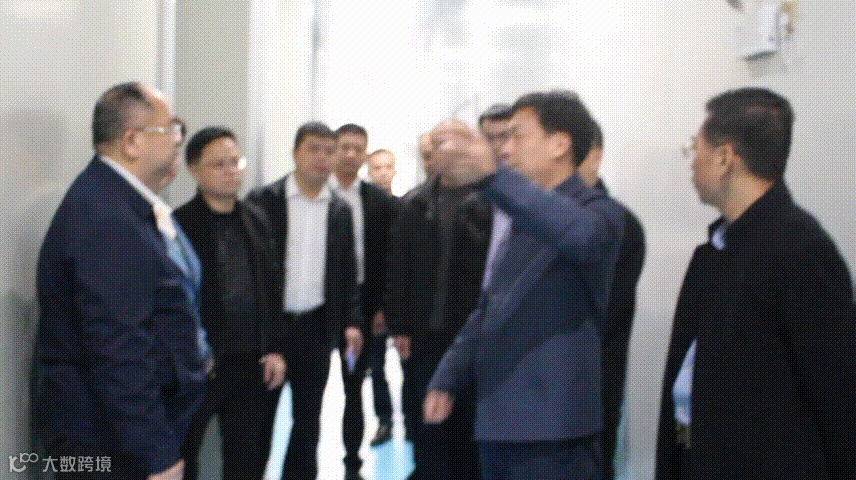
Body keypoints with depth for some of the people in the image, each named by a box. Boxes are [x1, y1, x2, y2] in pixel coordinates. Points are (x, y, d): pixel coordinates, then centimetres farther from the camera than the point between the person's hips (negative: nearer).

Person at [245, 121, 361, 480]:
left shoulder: (340, 209, 8)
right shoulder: (263, 200, -4)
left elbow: (347, 271, 10)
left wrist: (351, 321, 1)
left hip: (317, 325, 3)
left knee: (308, 419, 11)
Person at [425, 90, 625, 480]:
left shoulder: (597, 210, -8)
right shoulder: (517, 222, 16)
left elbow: (580, 234, -33)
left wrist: (492, 176, -46)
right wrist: (448, 378, 10)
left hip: (551, 427, -7)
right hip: (496, 421, 7)